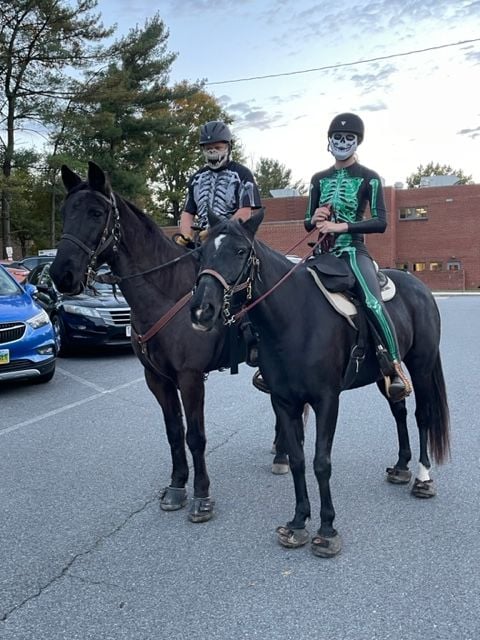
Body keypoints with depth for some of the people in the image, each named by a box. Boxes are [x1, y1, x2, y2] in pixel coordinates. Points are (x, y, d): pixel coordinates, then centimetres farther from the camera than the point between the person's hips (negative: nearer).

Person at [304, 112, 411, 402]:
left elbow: (381, 222, -7)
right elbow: (307, 223, 19)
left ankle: (397, 369, -21)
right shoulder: (320, 179, 16)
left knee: (373, 302, -28)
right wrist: (314, 219, -5)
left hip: (354, 251, -5)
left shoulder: (369, 178, 3)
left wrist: (341, 226, -17)